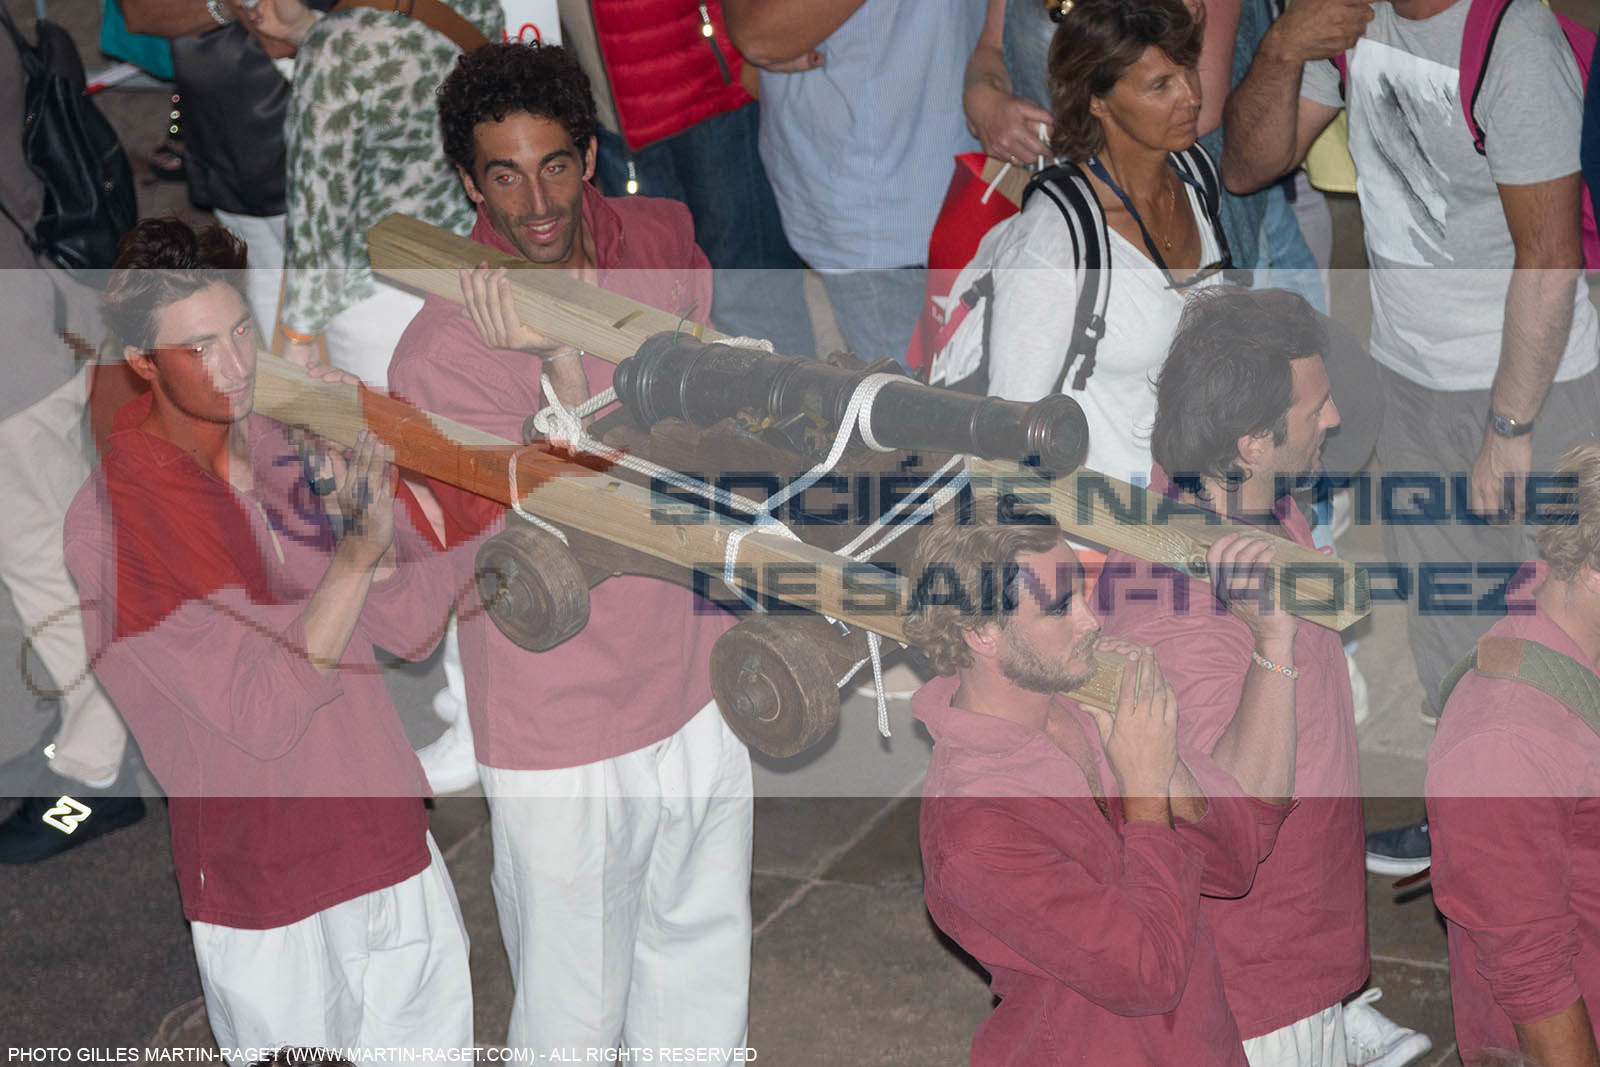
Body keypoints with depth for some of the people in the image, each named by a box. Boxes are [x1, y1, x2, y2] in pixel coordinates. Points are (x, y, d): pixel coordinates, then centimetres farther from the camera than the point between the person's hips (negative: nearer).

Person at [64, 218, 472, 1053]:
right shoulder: (111, 521, -17)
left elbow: (419, 625, -6)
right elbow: (265, 715, -23)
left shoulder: (289, 444, -2)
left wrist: (359, 497, -21)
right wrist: (357, 552, -30)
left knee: (438, 1042, 16)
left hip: (400, 855, 5)